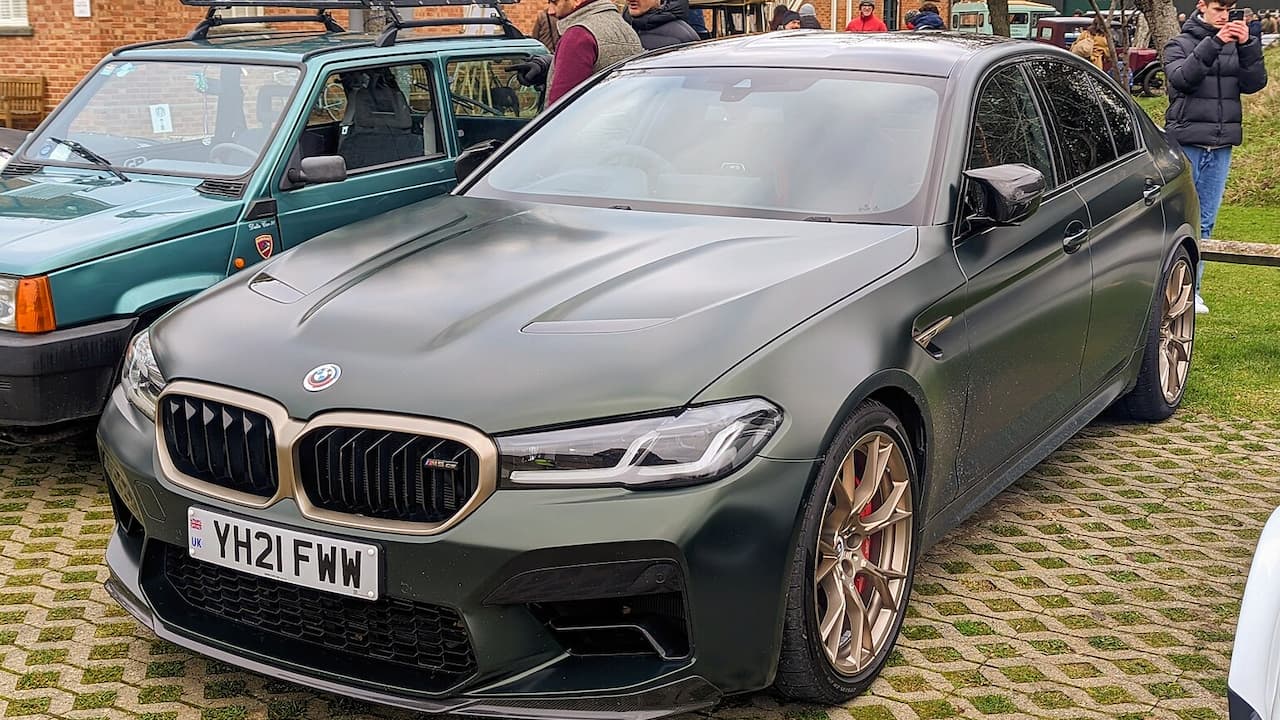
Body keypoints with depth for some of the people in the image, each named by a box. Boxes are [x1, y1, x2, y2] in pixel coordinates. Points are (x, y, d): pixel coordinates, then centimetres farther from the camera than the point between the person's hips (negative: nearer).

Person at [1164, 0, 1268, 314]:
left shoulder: (1237, 46, 11)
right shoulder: (1180, 44, 2)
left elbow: (1255, 83, 1)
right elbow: (1182, 78, -16)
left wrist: (1247, 46, -12)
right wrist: (1213, 44, -23)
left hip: (1221, 145, 4)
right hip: (1186, 143, -4)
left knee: (1205, 221, 6)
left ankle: (1192, 290, 11)